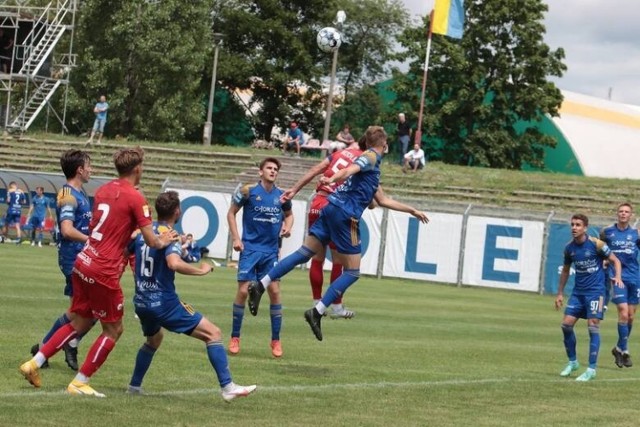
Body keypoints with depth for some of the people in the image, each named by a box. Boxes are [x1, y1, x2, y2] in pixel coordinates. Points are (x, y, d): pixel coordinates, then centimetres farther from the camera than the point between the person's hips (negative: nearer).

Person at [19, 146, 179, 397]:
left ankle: (35, 363, 17)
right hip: (104, 272, -8)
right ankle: (79, 383, 7)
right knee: (113, 329, 6)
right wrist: (163, 241, 13)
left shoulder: (103, 191, 11)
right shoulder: (135, 198, -11)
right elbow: (151, 241, -10)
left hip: (83, 263, 8)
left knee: (80, 323, 20)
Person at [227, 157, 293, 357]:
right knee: (243, 290, -6)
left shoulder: (282, 196, 4)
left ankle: (276, 340, 7)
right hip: (250, 248, -3)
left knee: (275, 290, -3)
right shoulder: (248, 191, -6)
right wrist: (236, 239, -5)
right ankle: (235, 338, 7)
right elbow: (231, 213, 3)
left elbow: (289, 214, 22)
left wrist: (287, 227, 1)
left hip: (271, 251, 3)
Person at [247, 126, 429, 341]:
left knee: (303, 253, 4)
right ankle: (318, 311, -9)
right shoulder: (371, 157, -1)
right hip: (345, 215, -9)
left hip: (332, 210, 9)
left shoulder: (372, 168, 28)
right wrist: (333, 179, -42)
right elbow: (351, 169, -22)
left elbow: (383, 200, 36)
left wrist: (412, 211, 41)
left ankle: (260, 285, -6)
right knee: (352, 272, -3)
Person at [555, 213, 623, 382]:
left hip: (595, 291, -5)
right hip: (578, 291, 5)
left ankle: (591, 369, -5)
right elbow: (565, 270, 17)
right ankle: (572, 362, 19)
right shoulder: (569, 248, 3)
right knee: (566, 324, -1)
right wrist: (560, 293, 16)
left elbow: (615, 260, -3)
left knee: (593, 326, -10)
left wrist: (617, 277, -21)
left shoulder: (596, 244, -12)